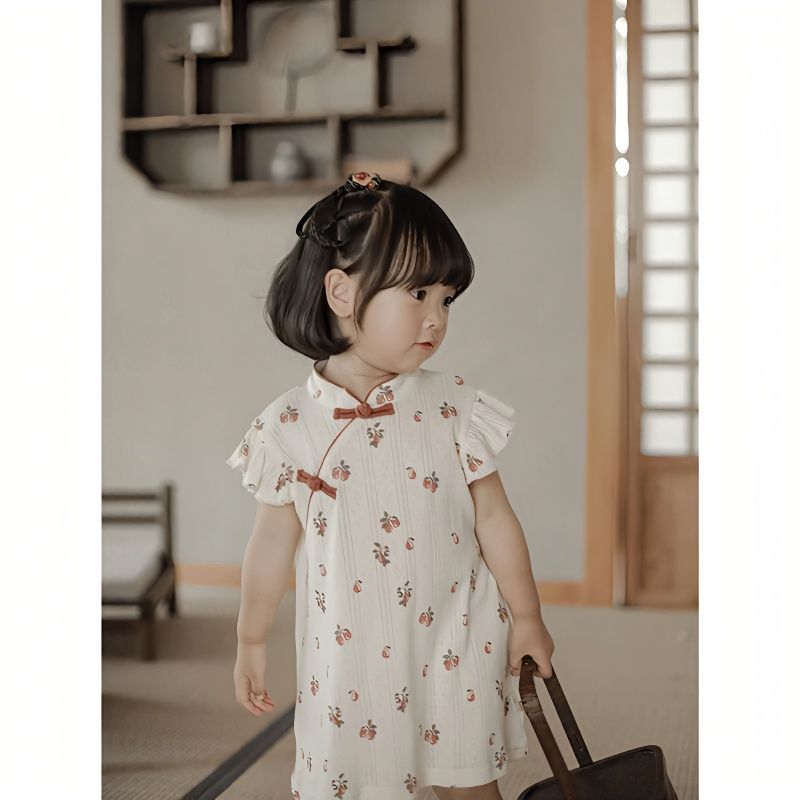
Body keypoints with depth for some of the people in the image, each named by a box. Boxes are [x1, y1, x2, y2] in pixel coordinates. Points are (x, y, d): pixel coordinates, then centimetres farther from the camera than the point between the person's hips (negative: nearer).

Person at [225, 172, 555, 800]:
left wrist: (526, 617, 8)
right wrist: (251, 644, 10)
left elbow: (493, 518, 0)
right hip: (348, 659, 0)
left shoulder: (453, 408, -8)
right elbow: (273, 543, 2)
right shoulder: (290, 426, -8)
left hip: (455, 651, 1)